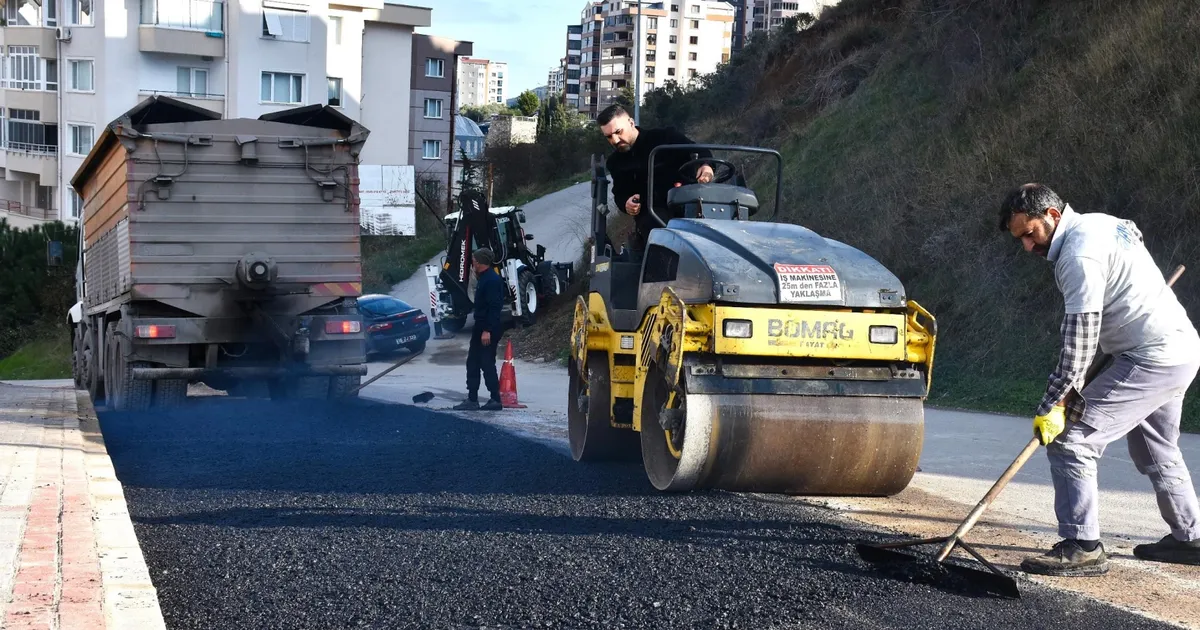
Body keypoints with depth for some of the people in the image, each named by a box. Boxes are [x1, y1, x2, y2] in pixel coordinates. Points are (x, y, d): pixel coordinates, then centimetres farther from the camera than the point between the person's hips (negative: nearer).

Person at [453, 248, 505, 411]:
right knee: (473, 362, 12)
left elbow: (494, 306, -24)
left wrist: (488, 330, -26)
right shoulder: (484, 278, 14)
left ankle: (495, 400, 2)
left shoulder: (492, 280, -18)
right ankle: (472, 399, 16)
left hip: (489, 329, -10)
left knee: (487, 364, -5)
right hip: (480, 327, 10)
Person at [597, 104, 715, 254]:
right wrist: (625, 203, 4)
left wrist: (705, 166, -19)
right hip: (650, 214, 1)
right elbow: (619, 193, 29)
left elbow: (699, 152, 6)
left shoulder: (665, 138, 4)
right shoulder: (615, 163, 18)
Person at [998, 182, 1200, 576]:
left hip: (1151, 359, -11)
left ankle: (1082, 547, -12)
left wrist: (1051, 405, -18)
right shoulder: (1099, 224, 13)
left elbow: (1080, 339, -21)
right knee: (1156, 452, 27)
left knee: (1070, 440, -12)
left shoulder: (1079, 254, -18)